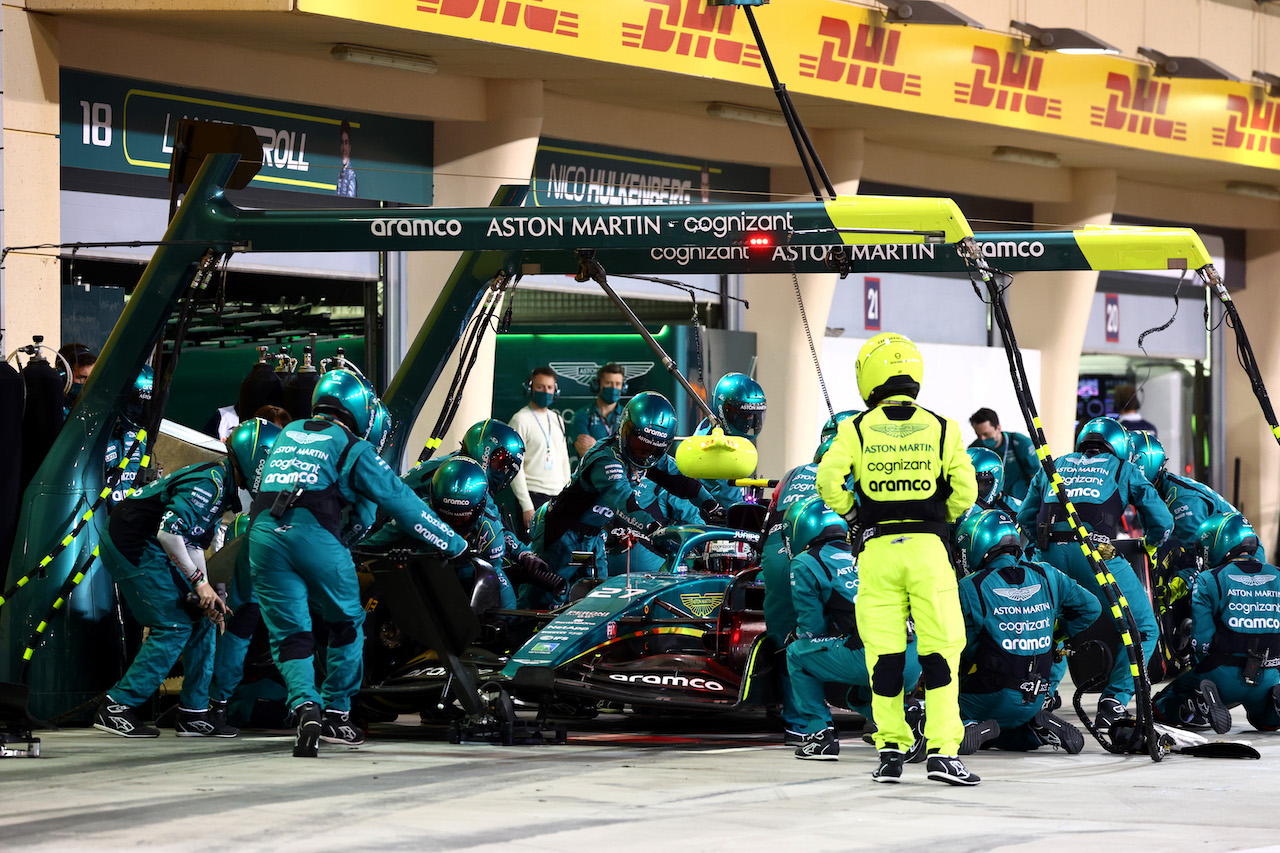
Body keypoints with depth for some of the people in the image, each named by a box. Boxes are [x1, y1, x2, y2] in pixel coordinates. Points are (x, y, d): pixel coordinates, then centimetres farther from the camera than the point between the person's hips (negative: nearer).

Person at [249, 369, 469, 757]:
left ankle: (305, 707, -18)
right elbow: (398, 499, 10)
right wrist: (453, 543, 17)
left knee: (289, 635, 5)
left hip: (263, 533, 4)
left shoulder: (287, 434, 26)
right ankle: (336, 714, 19)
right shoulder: (352, 448, 10)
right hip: (314, 533, -4)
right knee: (347, 623, 16)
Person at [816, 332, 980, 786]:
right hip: (927, 546, -1)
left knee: (885, 653, 6)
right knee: (940, 650, 1)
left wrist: (851, 514, 8)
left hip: (878, 548, 1)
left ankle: (892, 750, 8)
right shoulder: (941, 429, 2)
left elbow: (828, 478, -10)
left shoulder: (857, 429, 1)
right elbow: (965, 488, -4)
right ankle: (942, 751, -5)